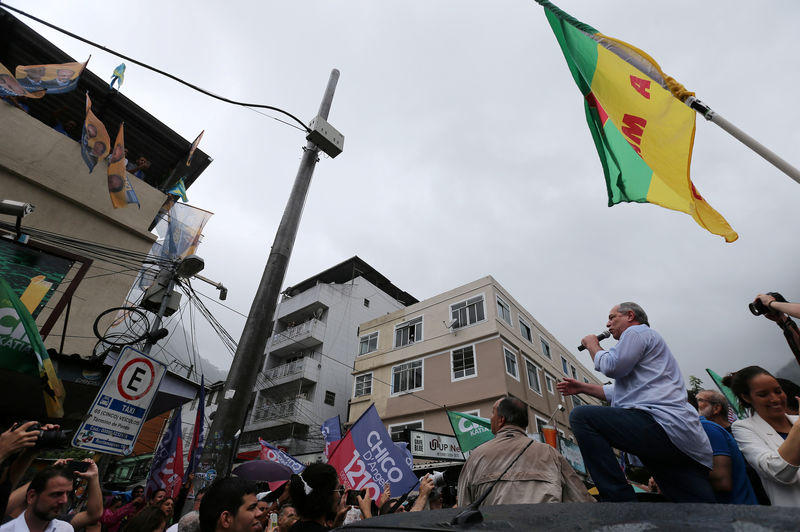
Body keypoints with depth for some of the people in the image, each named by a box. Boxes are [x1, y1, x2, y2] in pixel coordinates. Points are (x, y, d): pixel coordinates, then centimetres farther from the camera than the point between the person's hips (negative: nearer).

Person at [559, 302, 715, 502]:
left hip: (664, 426, -11)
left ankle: (619, 498, -21)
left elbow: (611, 366, -11)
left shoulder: (637, 331, 3)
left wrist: (592, 345, 8)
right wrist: (582, 387, 28)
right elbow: (620, 391, 33)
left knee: (581, 416, -19)